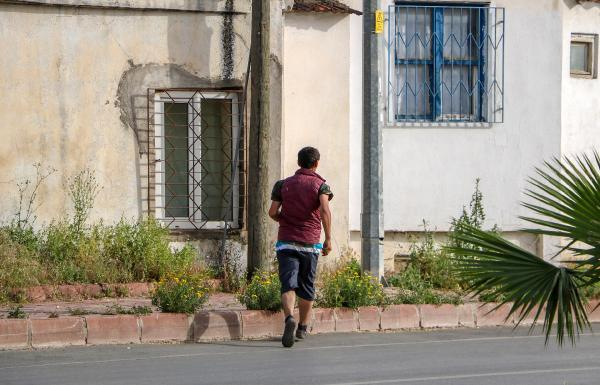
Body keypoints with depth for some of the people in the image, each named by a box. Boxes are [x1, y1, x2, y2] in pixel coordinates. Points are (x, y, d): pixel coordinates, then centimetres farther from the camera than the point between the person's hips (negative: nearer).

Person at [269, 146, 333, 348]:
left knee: (288, 285, -10)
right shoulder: (320, 185, 0)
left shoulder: (283, 184, 7)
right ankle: (303, 328, 27)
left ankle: (289, 318, -36)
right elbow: (325, 210, -16)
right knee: (307, 287, 16)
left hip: (287, 242, 0)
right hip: (311, 244, 0)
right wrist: (328, 239, -12)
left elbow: (272, 212, 1)